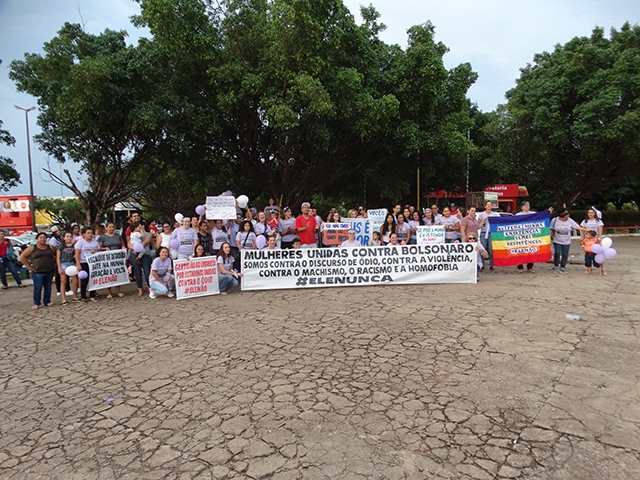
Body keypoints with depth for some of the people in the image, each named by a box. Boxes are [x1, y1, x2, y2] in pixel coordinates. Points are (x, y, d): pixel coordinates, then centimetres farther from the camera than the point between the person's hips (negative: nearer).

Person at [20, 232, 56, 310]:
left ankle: (47, 301, 17)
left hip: (50, 272, 3)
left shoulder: (50, 248, 6)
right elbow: (22, 257, 1)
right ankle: (36, 303, 5)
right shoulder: (32, 248, 0)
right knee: (37, 288, -3)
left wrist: (54, 264, 5)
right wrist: (29, 267, -3)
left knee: (48, 287, 7)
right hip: (37, 272, -2)